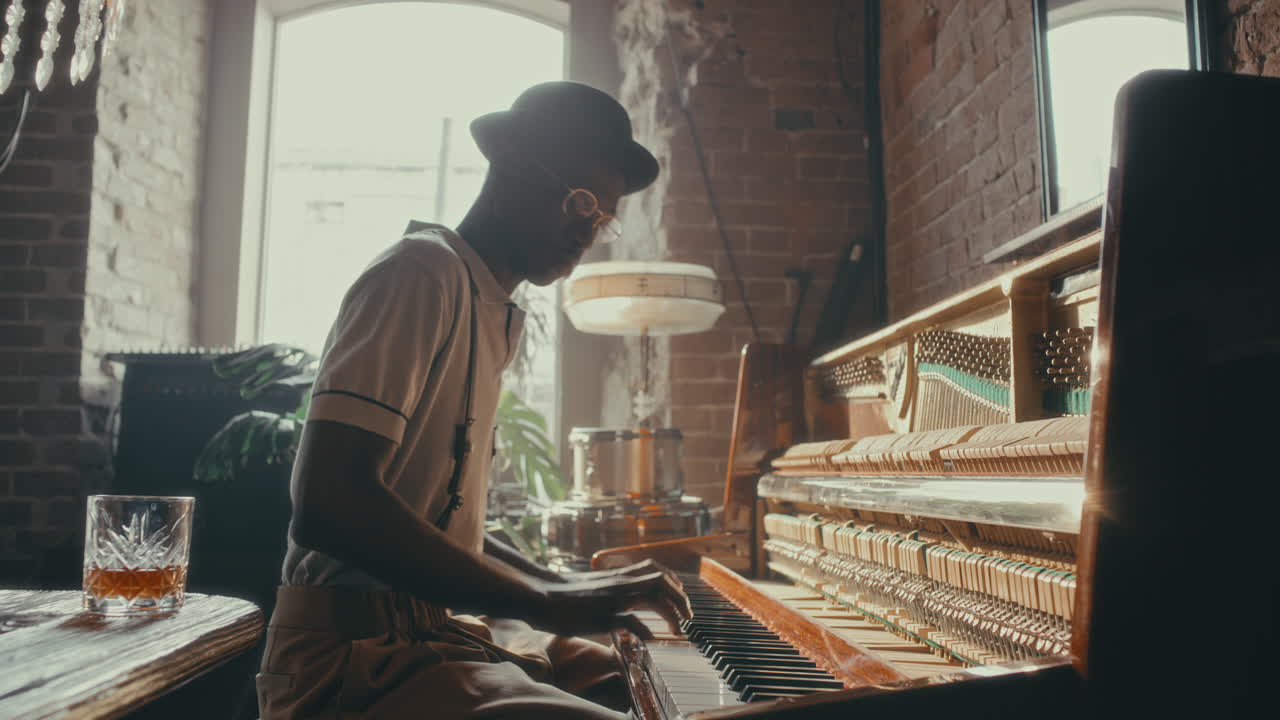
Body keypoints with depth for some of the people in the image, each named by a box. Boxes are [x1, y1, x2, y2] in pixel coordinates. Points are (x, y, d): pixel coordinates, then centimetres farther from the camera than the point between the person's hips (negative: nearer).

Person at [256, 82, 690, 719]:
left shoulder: (491, 315, 18)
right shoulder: (422, 273, -12)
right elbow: (326, 505, -25)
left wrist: (572, 590, 13)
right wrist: (549, 601, -22)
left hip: (435, 629, 10)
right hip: (354, 660, -10)